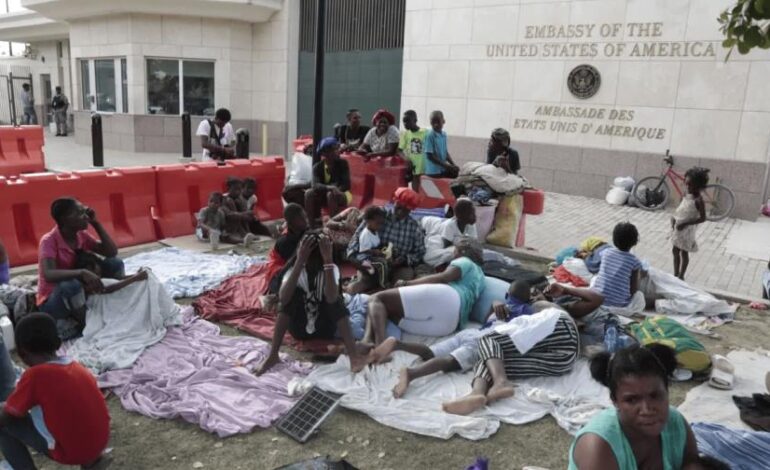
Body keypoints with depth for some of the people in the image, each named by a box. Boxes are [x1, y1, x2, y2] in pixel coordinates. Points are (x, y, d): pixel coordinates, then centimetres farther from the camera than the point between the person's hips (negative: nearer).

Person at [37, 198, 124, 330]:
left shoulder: (82, 236, -2)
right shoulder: (49, 241, -20)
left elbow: (112, 252, -7)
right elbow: (49, 275, -35)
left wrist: (96, 223, -11)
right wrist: (82, 273, -48)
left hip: (79, 294, 6)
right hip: (52, 302, -6)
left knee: (114, 263, -9)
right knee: (71, 284, -40)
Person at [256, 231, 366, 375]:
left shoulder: (331, 268, -14)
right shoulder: (294, 267, -15)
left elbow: (331, 298, -36)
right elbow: (283, 298, -36)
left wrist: (328, 260, -40)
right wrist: (300, 261, -40)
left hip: (324, 329, 0)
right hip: (299, 329, 0)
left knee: (335, 299, -28)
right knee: (294, 292, -28)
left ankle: (353, 354, -33)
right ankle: (273, 355, -28)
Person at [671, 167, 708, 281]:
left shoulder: (698, 200, -20)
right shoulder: (686, 195, 1)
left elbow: (702, 218, -19)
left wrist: (685, 223, -24)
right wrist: (674, 218, -3)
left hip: (687, 229, -7)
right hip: (677, 227, 7)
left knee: (684, 253, 7)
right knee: (675, 251, 15)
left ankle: (681, 276, 21)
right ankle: (675, 274, 28)